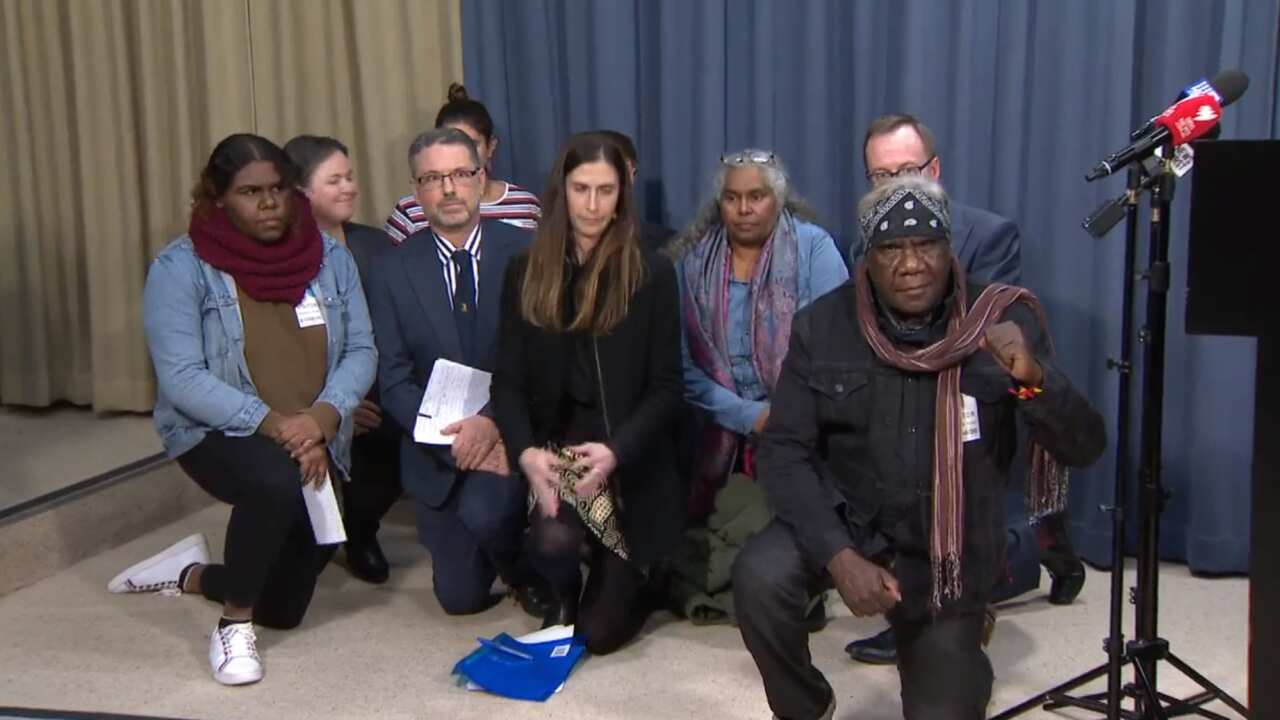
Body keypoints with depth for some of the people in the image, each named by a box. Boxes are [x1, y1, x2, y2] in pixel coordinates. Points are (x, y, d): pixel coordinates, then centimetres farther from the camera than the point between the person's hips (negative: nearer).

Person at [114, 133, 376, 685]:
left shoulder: (330, 257, -3)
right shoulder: (180, 267, -13)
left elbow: (360, 351, -7)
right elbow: (181, 378, -20)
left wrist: (323, 418, -26)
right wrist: (271, 423, -32)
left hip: (317, 444, 4)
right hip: (216, 434, -4)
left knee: (284, 608, 11)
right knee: (278, 478, -40)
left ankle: (194, 574, 43)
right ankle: (234, 623, -14)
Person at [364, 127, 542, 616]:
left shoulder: (526, 252, -5)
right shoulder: (391, 270, -2)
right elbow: (394, 381, -4)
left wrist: (493, 422, -24)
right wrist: (455, 442, -18)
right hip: (438, 447, 2)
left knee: (483, 512, -32)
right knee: (461, 596, 4)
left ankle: (525, 572, 2)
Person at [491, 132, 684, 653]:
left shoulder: (652, 273, -3)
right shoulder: (526, 272, 3)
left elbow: (666, 387, -5)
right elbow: (508, 381, 0)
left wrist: (615, 451, -21)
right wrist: (526, 451, -18)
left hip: (629, 462, -1)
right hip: (553, 448, 2)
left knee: (600, 632, -5)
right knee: (552, 540, -31)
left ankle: (624, 579, 34)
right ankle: (564, 599, 9)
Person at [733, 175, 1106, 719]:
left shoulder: (1003, 321, -13)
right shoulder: (822, 325, -11)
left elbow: (1084, 449, -17)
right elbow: (784, 450, -12)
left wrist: (1033, 378, -38)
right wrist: (838, 555, -26)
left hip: (946, 557, 0)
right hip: (845, 521, 0)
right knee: (759, 577, -29)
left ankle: (955, 660, 39)